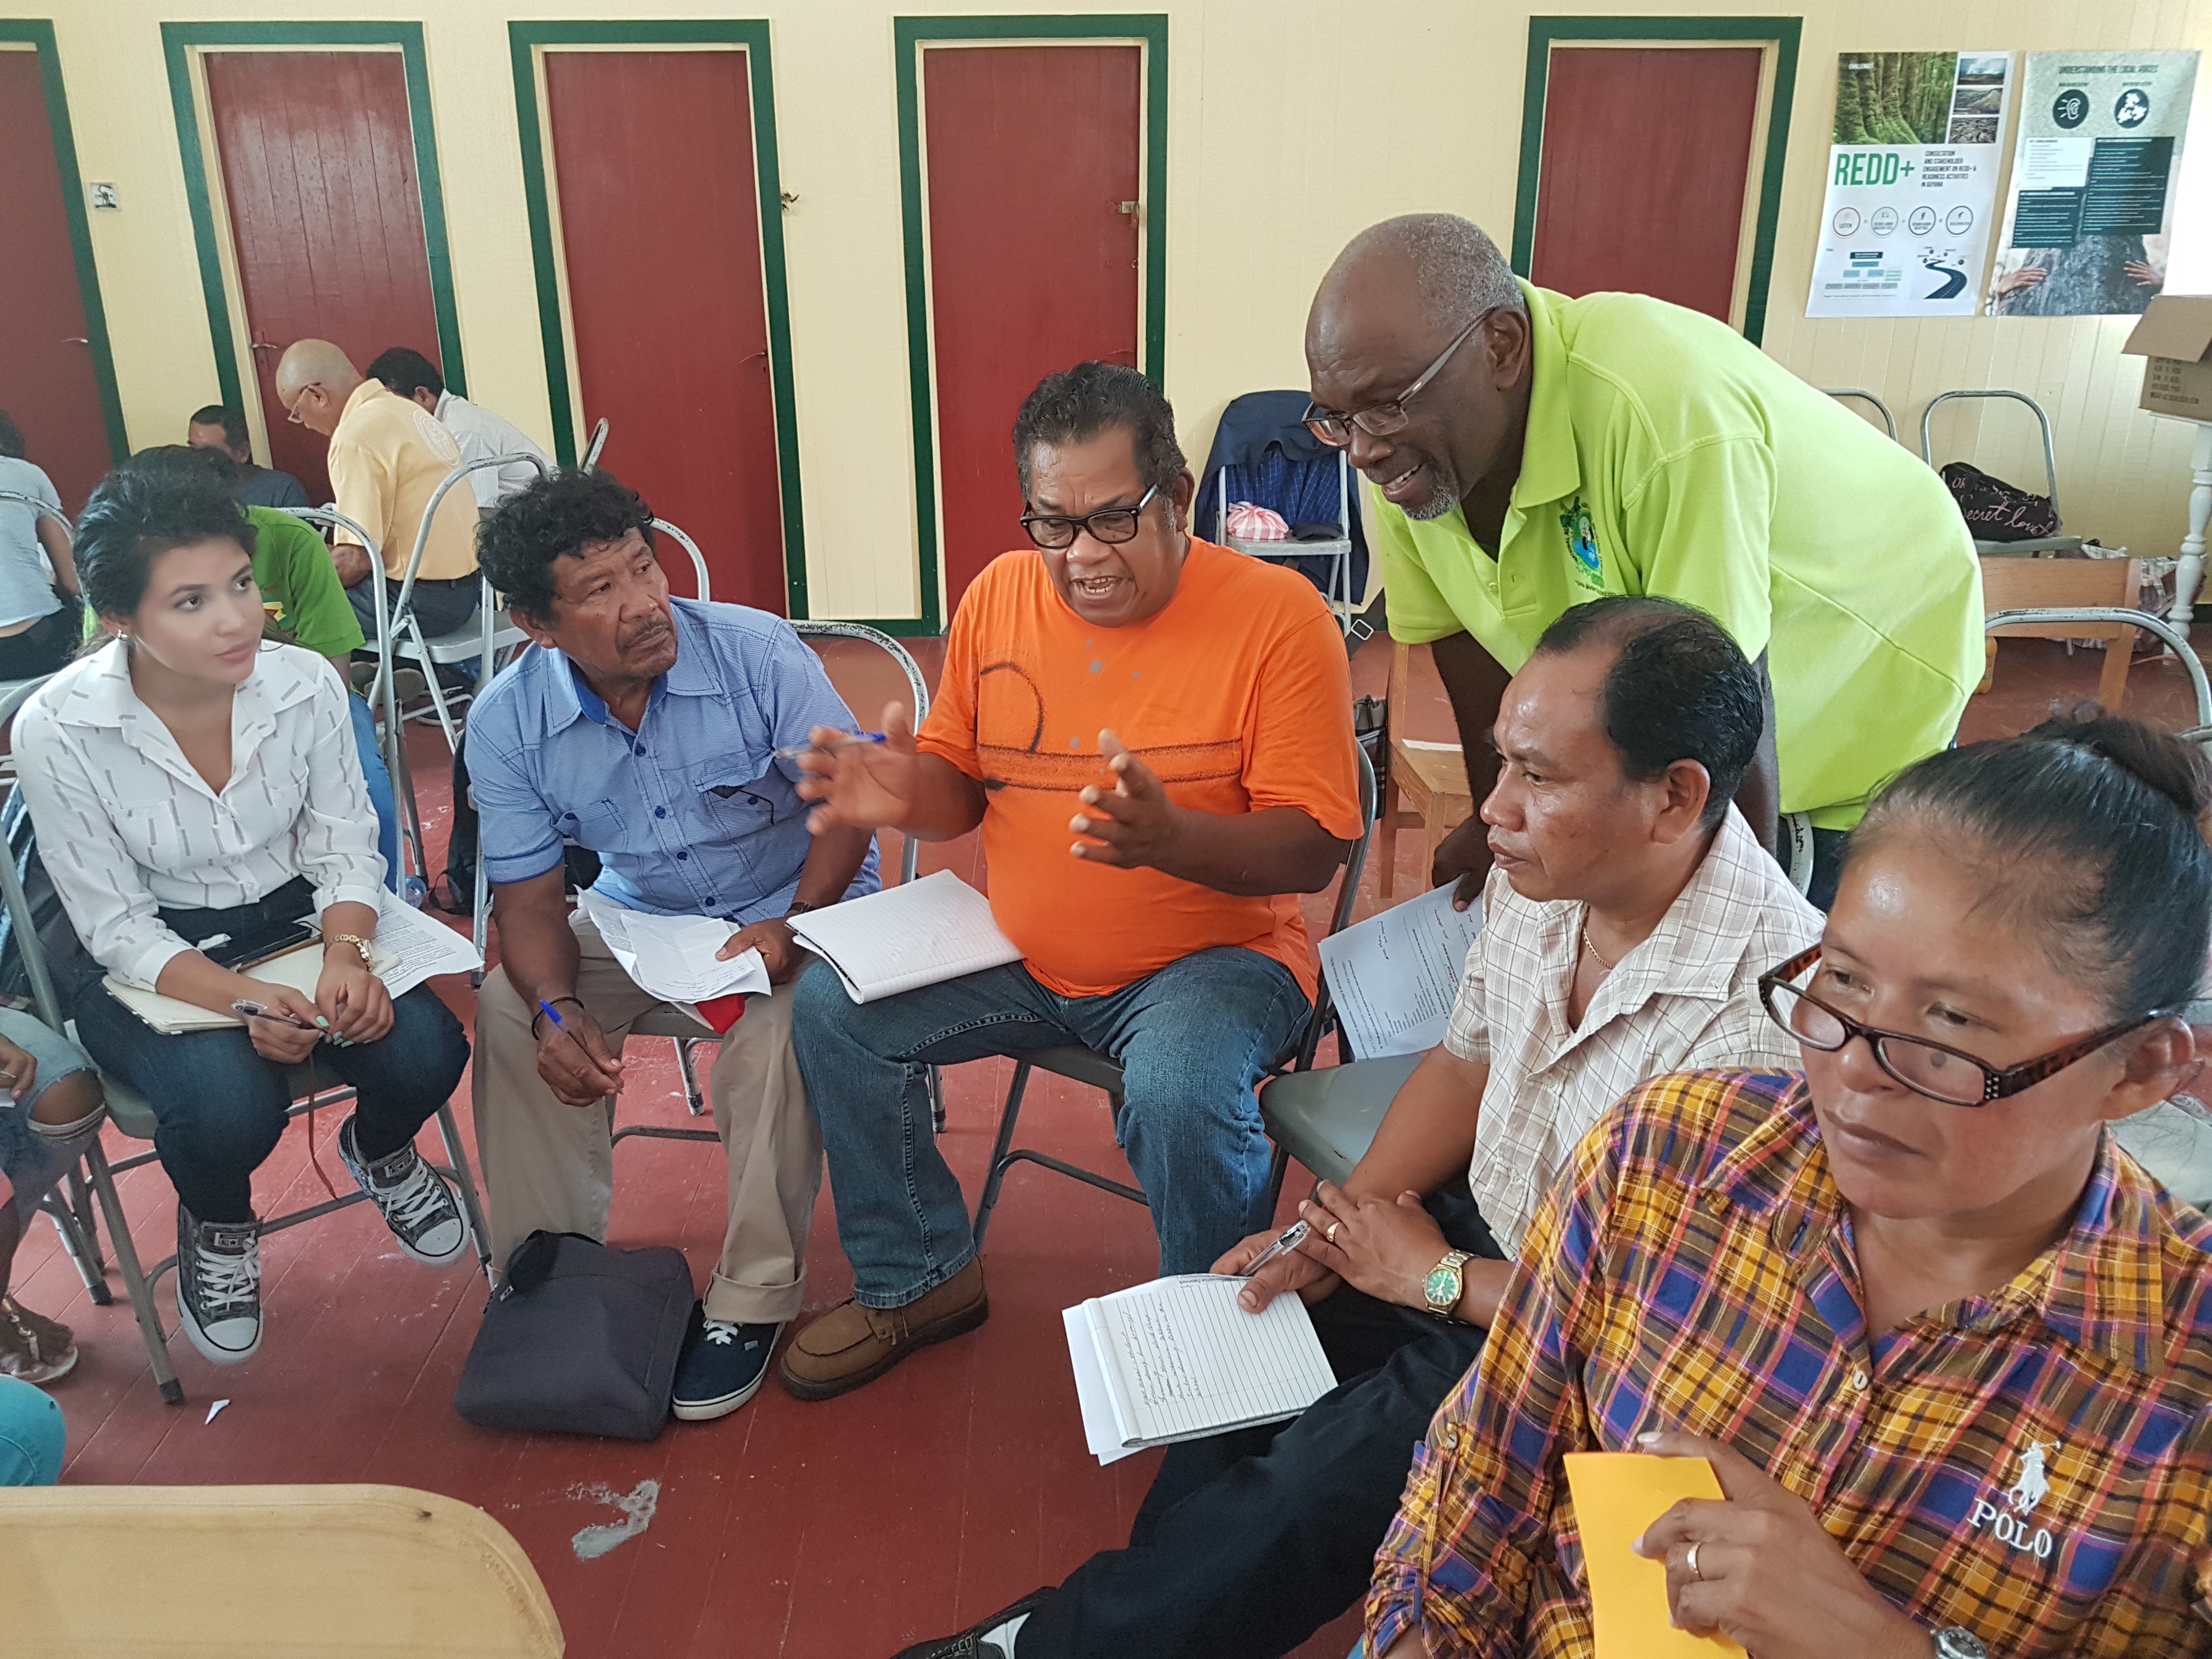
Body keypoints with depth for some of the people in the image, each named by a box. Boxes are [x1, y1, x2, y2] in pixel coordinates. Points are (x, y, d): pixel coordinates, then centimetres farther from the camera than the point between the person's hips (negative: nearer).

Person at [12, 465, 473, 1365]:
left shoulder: (305, 683, -13)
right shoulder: (56, 729, -19)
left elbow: (344, 846, -4)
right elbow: (116, 926, -13)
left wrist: (346, 953, -24)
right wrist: (243, 998, -30)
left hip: (296, 920, 3)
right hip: (151, 963, -2)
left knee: (423, 1052, -23)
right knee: (230, 1104, -32)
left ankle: (378, 1150, 18)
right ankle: (215, 1226, 9)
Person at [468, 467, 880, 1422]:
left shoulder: (759, 654, -21)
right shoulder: (506, 722, -12)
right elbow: (529, 894, -7)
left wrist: (794, 923, -28)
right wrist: (558, 1009, -26)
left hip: (787, 905, -3)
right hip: (639, 913, 4)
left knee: (775, 1033, -32)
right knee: (508, 1012, -16)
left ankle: (753, 1298, -13)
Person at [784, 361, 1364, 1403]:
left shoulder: (1276, 615, -14)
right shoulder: (998, 595, 1)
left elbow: (1314, 850, -17)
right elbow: (960, 788, 10)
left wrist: (1166, 837, -36)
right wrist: (906, 791, -16)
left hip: (1212, 957, -5)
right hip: (1020, 954, 6)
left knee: (1180, 1094, -34)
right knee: (831, 1010, -4)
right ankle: (918, 1279, 16)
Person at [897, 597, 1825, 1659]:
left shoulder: (1763, 1014, -32)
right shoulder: (1541, 875, -9)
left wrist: (1437, 1278, -15)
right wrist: (1344, 1224, -5)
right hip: (1477, 1230, 7)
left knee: (1315, 1490, -16)